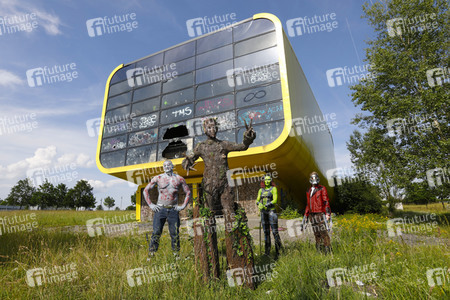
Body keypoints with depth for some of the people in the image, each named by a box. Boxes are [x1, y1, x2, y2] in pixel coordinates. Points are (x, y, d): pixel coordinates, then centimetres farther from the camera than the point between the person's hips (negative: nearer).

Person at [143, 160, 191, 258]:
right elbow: (146, 190, 9)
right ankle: (151, 254, 6)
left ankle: (176, 255, 14)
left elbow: (188, 192, 12)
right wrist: (150, 205, 1)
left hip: (173, 210, 1)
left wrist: (183, 206, 3)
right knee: (156, 232, -3)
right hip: (160, 209, -1)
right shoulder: (157, 178, 3)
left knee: (175, 233, 3)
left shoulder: (179, 179, 6)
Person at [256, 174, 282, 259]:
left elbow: (275, 200, -10)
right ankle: (267, 251, 17)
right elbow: (257, 200, 8)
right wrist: (259, 204, -15)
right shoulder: (261, 190, 13)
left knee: (274, 231, -7)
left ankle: (278, 250, 1)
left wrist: (267, 205, -22)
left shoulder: (273, 189, 0)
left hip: (271, 210, -4)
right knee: (266, 231, 9)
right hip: (263, 211, 5)